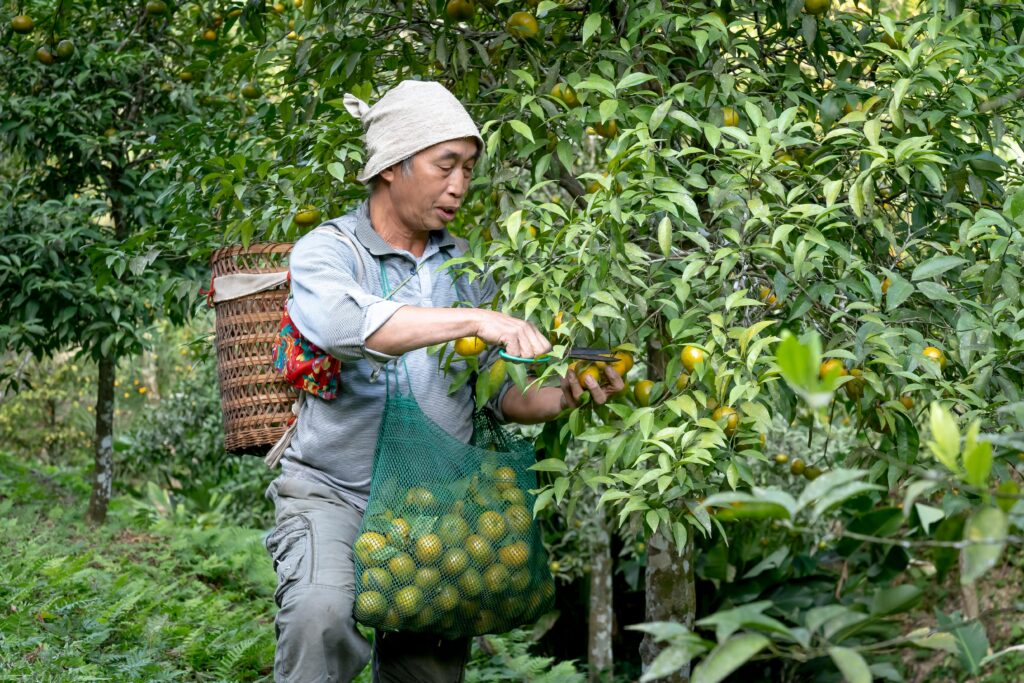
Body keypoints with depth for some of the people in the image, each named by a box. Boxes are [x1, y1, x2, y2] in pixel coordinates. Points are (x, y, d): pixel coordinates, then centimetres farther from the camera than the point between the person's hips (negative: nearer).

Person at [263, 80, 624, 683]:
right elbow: (346, 324, -28)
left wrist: (569, 396, -15)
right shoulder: (327, 251, -4)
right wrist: (476, 320, -36)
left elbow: (508, 396, 6)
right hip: (334, 494, -5)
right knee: (322, 616, -31)